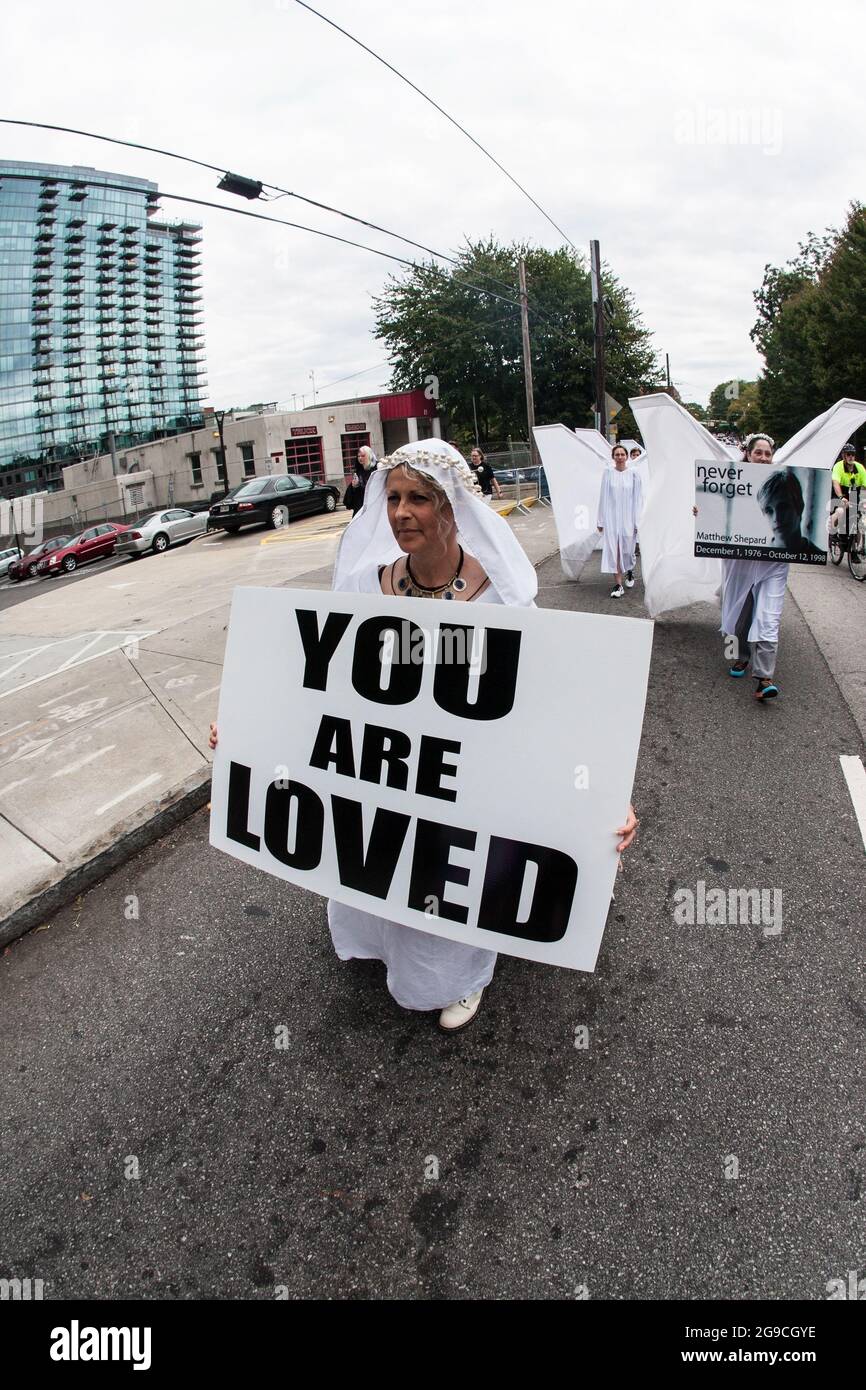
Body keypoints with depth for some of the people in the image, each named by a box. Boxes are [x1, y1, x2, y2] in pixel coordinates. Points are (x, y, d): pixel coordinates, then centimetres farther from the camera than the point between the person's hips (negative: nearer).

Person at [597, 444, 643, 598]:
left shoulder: (634, 474, -1)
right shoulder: (607, 473, 0)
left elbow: (638, 498, 0)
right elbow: (603, 497, 2)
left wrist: (638, 521, -4)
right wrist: (601, 520, 2)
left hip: (628, 517, 0)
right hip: (611, 517, 0)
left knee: (627, 548, 7)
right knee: (613, 549, -4)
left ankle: (630, 571, 39)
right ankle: (619, 585, 1)